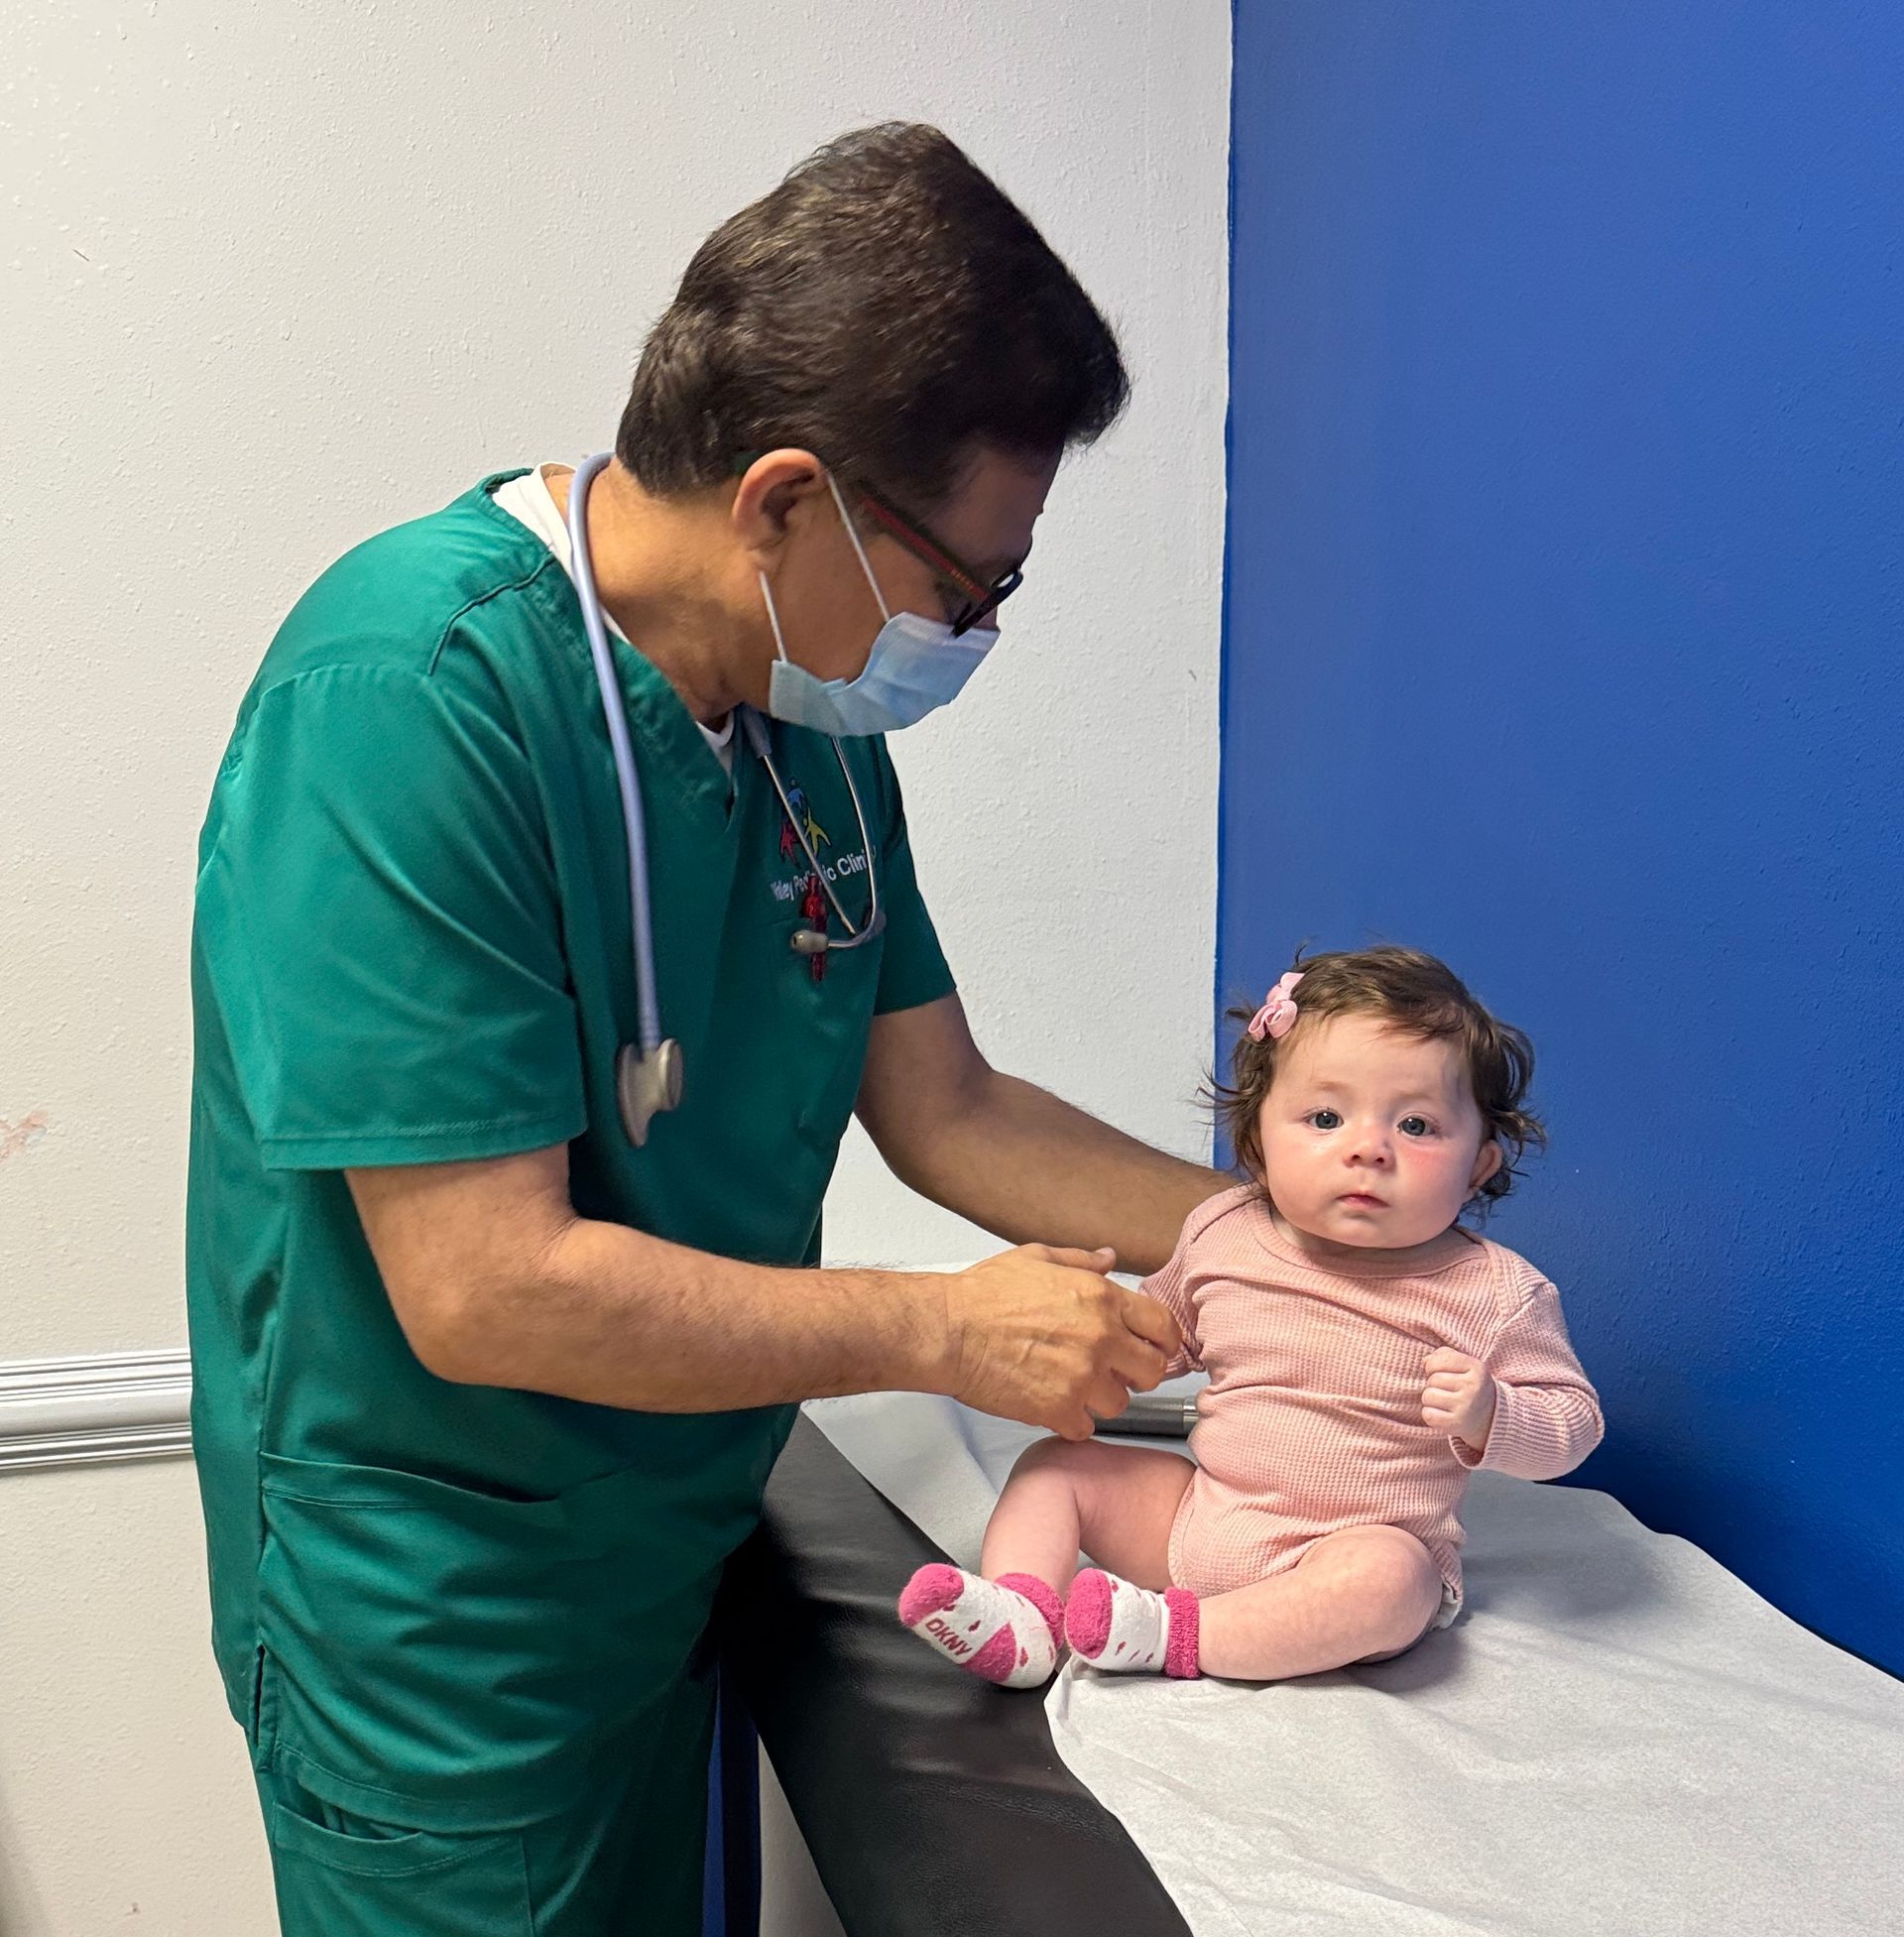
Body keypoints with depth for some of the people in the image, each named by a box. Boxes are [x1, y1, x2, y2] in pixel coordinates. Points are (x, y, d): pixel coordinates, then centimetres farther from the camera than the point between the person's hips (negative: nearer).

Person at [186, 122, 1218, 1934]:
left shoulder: (810, 711, -2)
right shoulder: (414, 690, -27)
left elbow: (946, 1113, 5)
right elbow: (489, 1291, -29)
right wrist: (953, 1329, -20)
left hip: (679, 1562, 7)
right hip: (443, 1631, -7)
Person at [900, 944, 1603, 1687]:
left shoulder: (1493, 1291, -11)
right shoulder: (1221, 1234, 0)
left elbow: (1574, 1419, -4)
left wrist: (1489, 1416, -26)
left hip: (1358, 1549, -5)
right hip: (1194, 1515, 5)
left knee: (1387, 1579, -37)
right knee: (1054, 1464, 1)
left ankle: (1175, 1633, -30)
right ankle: (1022, 1620, -19)